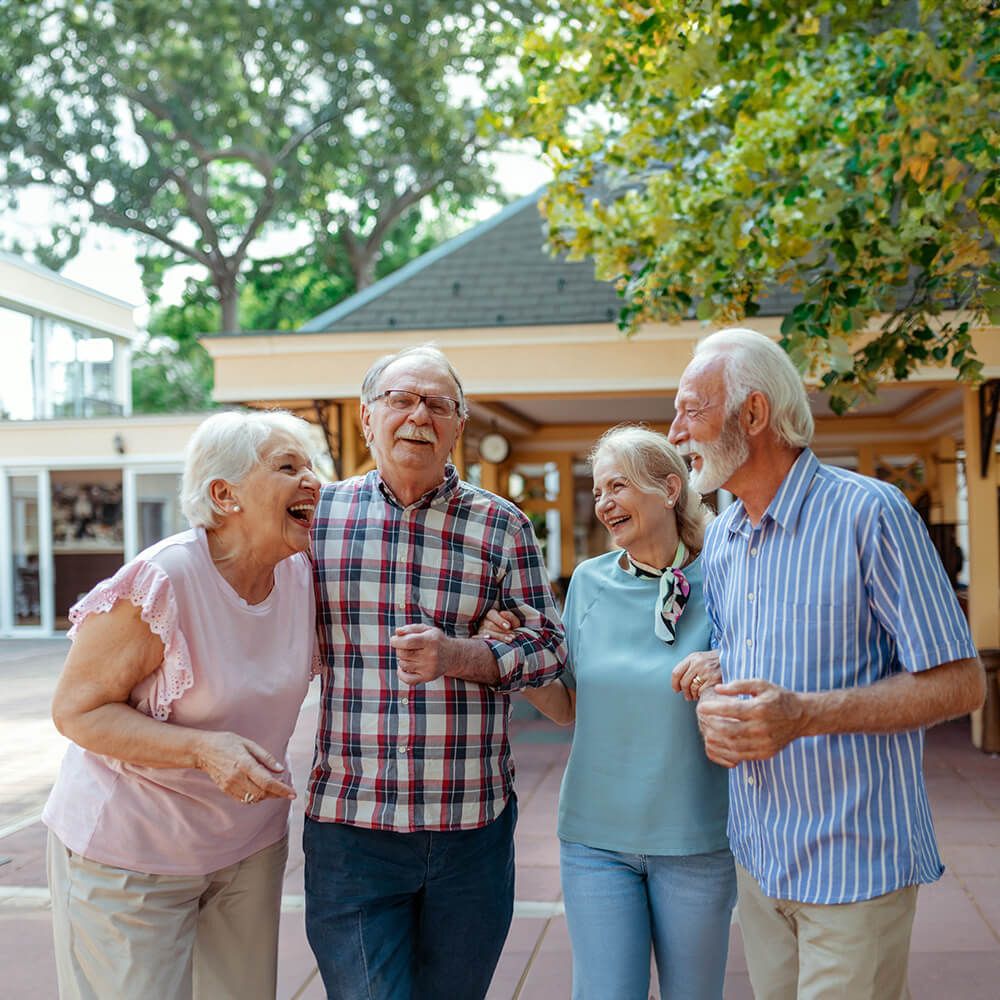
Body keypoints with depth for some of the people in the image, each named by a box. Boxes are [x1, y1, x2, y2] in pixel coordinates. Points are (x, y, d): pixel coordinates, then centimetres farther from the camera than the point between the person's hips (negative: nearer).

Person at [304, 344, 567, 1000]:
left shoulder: (500, 526, 2)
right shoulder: (320, 514, 4)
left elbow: (550, 645, 1)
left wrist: (459, 656, -16)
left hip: (472, 830, 1)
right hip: (350, 828, 0)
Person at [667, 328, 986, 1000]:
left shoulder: (870, 514, -15)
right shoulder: (720, 540, 8)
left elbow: (960, 683, -16)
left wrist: (804, 715, -27)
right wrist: (712, 712, -6)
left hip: (853, 861, -6)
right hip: (759, 855, 7)